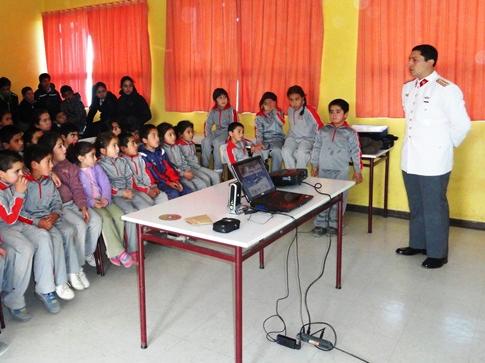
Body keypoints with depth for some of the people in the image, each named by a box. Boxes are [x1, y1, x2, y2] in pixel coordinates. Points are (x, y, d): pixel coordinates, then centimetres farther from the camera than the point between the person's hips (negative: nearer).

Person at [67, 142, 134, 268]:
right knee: (106, 219, -30)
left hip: (103, 201, 6)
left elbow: (106, 185, 5)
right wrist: (92, 202, -25)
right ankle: (118, 252, -22)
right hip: (88, 204, -5)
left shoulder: (96, 167, 12)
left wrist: (106, 199, -13)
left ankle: (113, 251, -11)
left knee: (120, 215, -19)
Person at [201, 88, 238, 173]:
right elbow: (208, 124, 9)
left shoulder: (231, 110, -6)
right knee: (205, 141, -24)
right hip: (217, 132, 5)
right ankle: (205, 166, -13)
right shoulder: (213, 111, 8)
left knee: (217, 142, -33)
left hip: (228, 132, -5)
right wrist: (207, 135, -6)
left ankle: (218, 168, -26)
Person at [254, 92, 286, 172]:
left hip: (277, 139, 0)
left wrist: (273, 110, -16)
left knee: (276, 151, -35)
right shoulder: (259, 116, 10)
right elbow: (259, 131, 0)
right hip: (265, 140, 1)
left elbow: (281, 123, -11)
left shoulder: (278, 112, 9)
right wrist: (259, 143, -18)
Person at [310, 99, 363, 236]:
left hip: (341, 171, -2)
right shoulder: (323, 131, 7)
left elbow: (356, 152, 2)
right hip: (324, 170, 2)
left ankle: (334, 224, 14)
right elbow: (316, 149, 12)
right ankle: (320, 224, 12)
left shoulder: (350, 133, 0)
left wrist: (357, 171, 1)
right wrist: (314, 166, 11)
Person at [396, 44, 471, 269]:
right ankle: (417, 244, 35)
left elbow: (462, 124, -10)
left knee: (434, 209, 4)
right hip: (410, 159, 7)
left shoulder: (446, 89, -14)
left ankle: (437, 253, 19)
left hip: (433, 161, -7)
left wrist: (448, 145, 2)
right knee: (416, 207, 19)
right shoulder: (407, 88, 8)